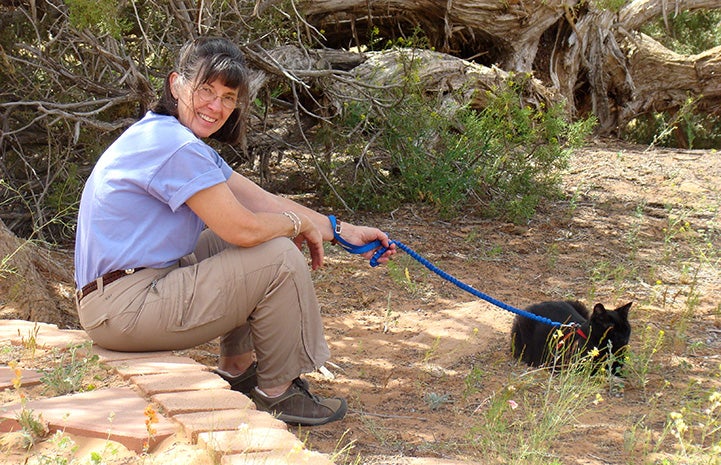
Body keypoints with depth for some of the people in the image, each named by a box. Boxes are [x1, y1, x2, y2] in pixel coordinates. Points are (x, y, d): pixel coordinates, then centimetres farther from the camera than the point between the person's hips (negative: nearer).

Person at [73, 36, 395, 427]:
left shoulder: (188, 143, 13)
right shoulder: (174, 146, -20)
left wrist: (342, 231, 12)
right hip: (122, 308, -11)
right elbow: (244, 228, -22)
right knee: (280, 257, -12)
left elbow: (263, 201, 14)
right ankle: (277, 392, 3)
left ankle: (236, 369, 23)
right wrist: (300, 224, -2)